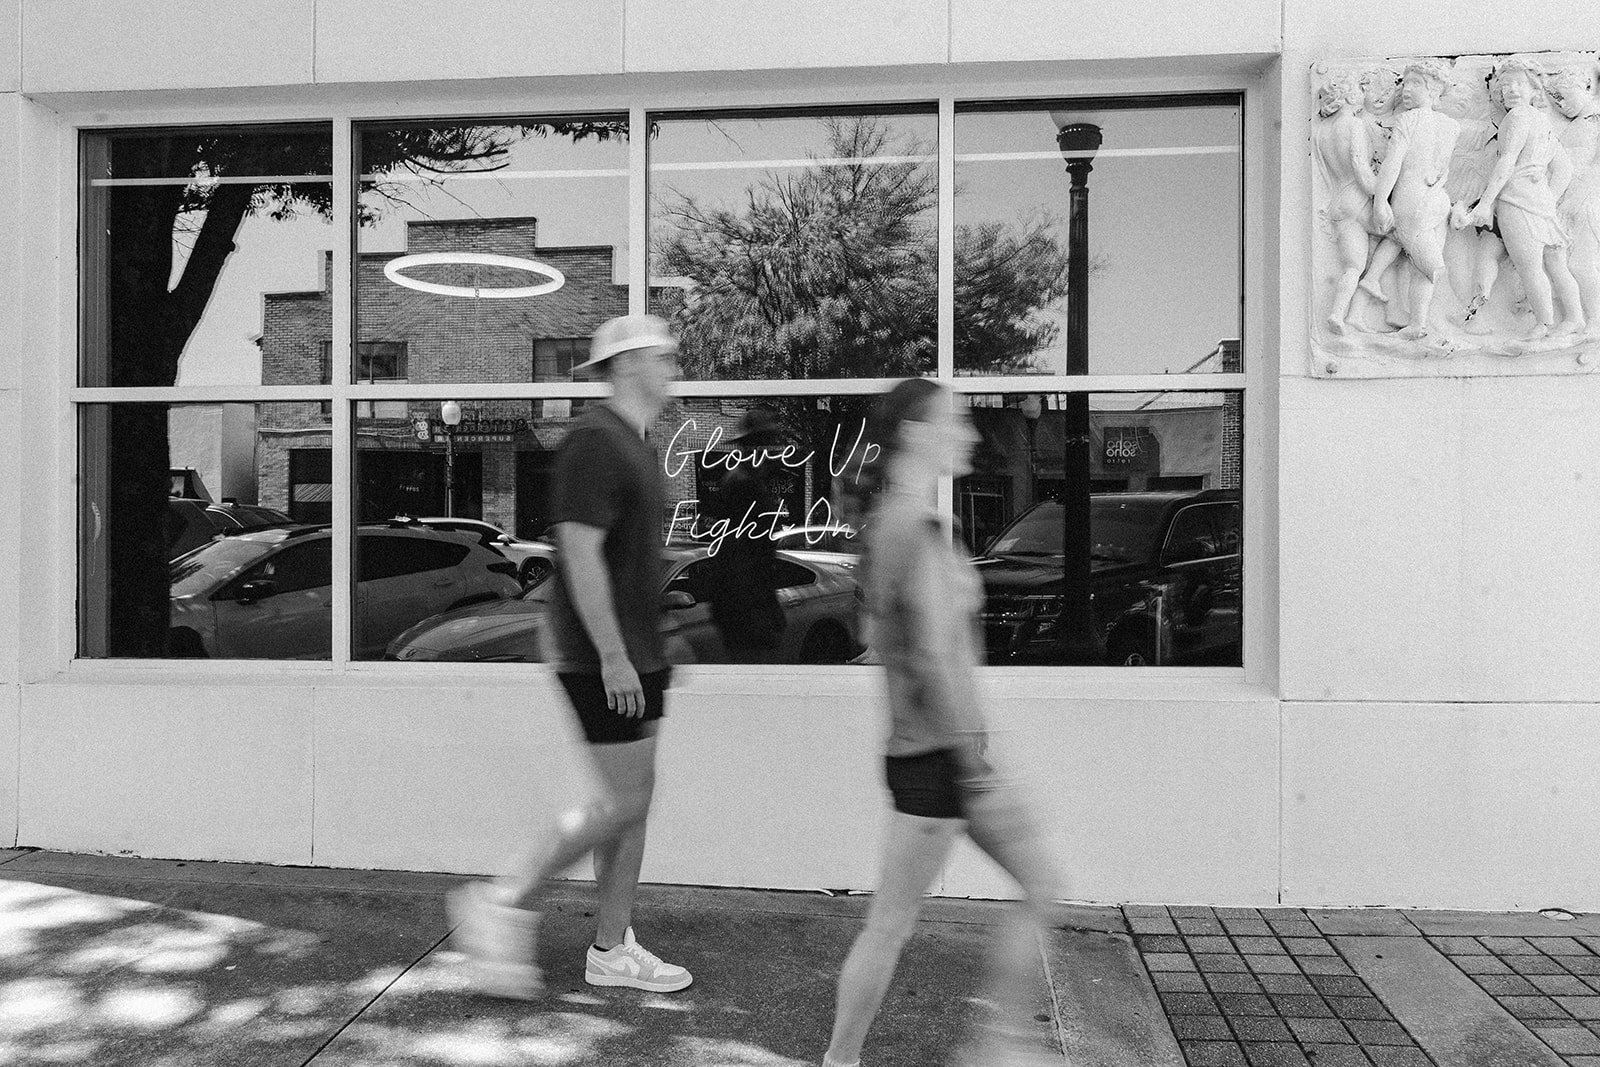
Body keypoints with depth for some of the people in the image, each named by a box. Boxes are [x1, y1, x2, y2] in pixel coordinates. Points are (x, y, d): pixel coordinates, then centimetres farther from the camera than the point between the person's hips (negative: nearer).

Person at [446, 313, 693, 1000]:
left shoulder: (633, 444, 16)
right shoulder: (594, 441, -15)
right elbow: (580, 555, -22)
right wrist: (611, 655, -24)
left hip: (636, 653, 10)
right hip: (603, 658, -10)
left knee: (636, 798, 10)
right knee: (624, 803, -6)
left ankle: (612, 951, 20)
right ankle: (503, 905, 8)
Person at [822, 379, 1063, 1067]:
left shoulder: (887, 520, 10)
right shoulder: (919, 528, -19)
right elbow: (935, 659, -24)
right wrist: (978, 773, -19)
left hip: (923, 747, 10)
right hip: (940, 755, -10)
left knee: (1041, 887, 15)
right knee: (892, 925, 4)